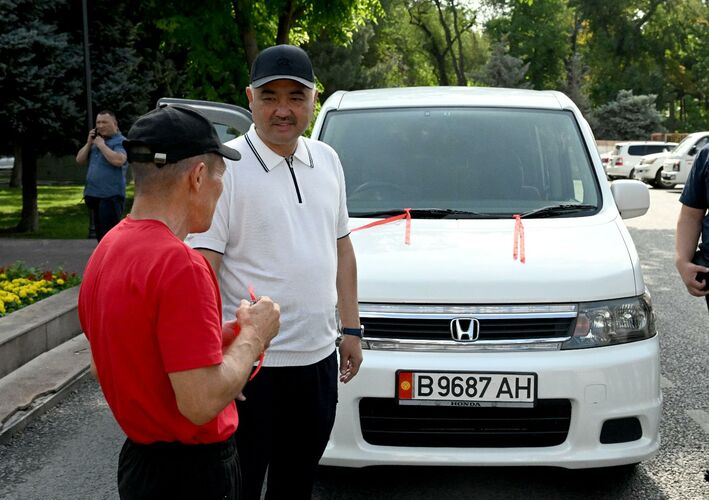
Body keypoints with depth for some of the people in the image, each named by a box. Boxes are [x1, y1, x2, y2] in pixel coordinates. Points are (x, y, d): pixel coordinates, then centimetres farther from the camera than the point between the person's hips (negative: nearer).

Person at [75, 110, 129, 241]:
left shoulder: (120, 141, -6)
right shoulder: (96, 140, 18)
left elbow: (118, 160, -24)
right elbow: (79, 160, 16)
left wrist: (101, 145, -14)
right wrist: (89, 143, 3)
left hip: (111, 196, -8)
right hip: (93, 194, 8)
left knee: (108, 234, -12)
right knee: (100, 234, 15)